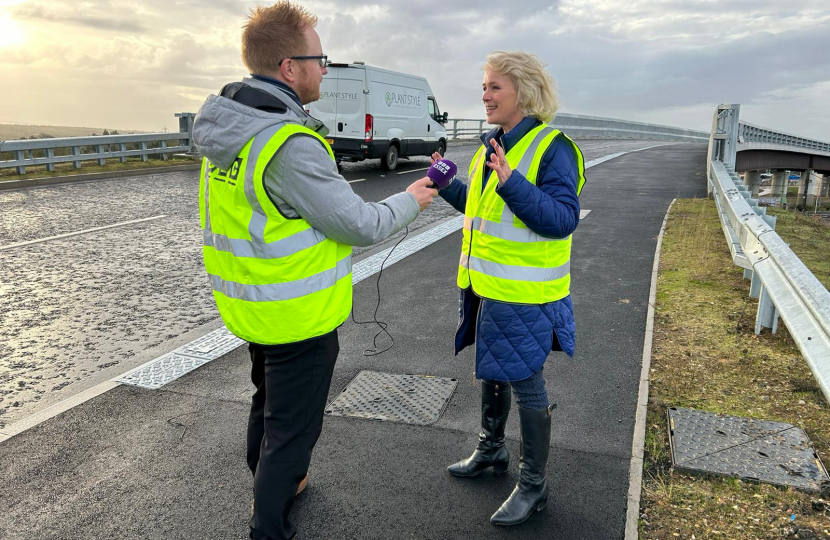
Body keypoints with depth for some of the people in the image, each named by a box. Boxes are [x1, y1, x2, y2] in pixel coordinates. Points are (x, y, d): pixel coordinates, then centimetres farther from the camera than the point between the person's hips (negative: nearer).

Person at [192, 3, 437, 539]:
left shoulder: (226, 128, 0)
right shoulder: (291, 145, -28)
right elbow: (361, 225, -22)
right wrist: (410, 200, -4)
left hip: (252, 308, 9)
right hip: (299, 319, -9)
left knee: (268, 403, 28)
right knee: (292, 428, 9)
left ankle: (273, 486, 51)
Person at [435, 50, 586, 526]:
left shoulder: (553, 149, -17)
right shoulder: (494, 146, 9)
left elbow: (562, 219, -25)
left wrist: (512, 182, -35)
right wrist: (448, 185, 7)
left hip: (524, 295, -8)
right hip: (487, 286, 8)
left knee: (526, 384, 4)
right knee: (492, 372, 22)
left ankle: (534, 485, 24)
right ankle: (491, 451, 44)